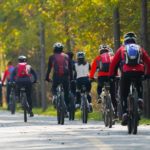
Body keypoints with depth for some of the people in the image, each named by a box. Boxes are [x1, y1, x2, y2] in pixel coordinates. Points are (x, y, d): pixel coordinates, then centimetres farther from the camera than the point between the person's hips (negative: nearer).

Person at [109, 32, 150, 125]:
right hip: (139, 72, 1)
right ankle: (140, 98, 4)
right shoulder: (140, 49, 22)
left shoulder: (122, 49, 19)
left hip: (126, 72, -1)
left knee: (124, 95, 9)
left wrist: (111, 75, 20)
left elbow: (114, 63, 14)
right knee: (139, 86, 32)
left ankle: (125, 113, -6)